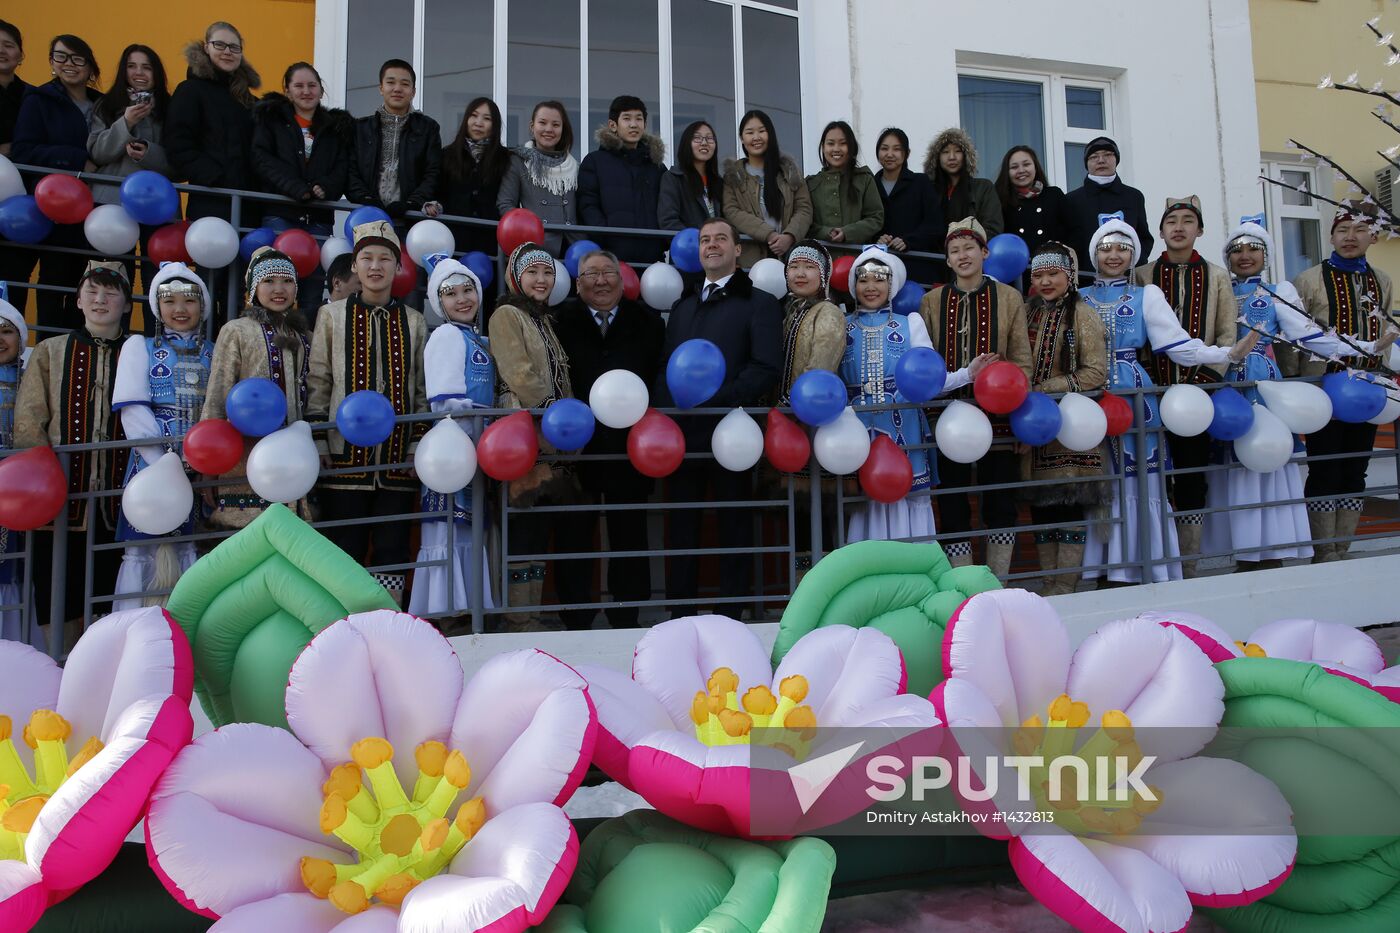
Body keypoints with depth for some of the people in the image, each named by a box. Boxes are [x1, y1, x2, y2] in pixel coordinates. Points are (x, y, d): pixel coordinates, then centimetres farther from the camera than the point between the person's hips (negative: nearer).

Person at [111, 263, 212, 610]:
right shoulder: (140, 346, 11)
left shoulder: (215, 353, 16)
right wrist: (164, 466, -12)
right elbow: (132, 410, -1)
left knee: (188, 548, 1)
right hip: (151, 461, -2)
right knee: (143, 549, -5)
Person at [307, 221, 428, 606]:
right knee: (345, 550, 3)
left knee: (393, 548, 5)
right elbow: (316, 384, 4)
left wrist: (417, 448, 1)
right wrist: (318, 445, -4)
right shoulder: (331, 316, 7)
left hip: (398, 460, 1)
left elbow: (423, 391, 9)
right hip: (346, 458, -1)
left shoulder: (414, 322, 11)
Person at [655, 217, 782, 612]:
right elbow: (665, 367, 17)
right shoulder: (682, 306, 22)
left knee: (734, 526, 3)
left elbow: (766, 368, -8)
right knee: (682, 528, 8)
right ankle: (680, 615, 17)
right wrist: (664, 410, -1)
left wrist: (717, 400, -19)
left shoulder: (760, 303, 4)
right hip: (683, 431, 5)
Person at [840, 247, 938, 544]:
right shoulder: (842, 327, 10)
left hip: (903, 427, 0)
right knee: (866, 498, 1)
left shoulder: (911, 323, 11)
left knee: (907, 495, -1)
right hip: (859, 427, 0)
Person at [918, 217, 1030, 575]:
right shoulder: (931, 301, 8)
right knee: (953, 506, 3)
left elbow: (1021, 361, 2)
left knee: (1001, 504, 6)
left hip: (997, 416, 0)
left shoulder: (1009, 297, 6)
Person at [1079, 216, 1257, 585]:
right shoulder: (1078, 298, 12)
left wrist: (1228, 353, -11)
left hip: (1135, 398, -1)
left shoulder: (1147, 295, 9)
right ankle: (1099, 570, 8)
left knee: (1137, 485, -4)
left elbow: (1180, 345, 0)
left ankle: (1139, 569, 4)